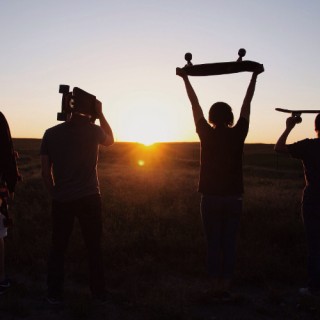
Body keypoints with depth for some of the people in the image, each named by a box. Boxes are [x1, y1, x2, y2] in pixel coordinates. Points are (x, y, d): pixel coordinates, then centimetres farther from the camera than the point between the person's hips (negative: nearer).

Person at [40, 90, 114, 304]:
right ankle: (99, 293, 18)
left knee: (58, 248, 13)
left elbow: (45, 171, 1)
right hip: (90, 198, -1)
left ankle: (55, 295, 16)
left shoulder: (51, 134, -1)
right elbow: (110, 140, 19)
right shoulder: (93, 131, -4)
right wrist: (100, 114, 17)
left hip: (62, 199, 1)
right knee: (94, 247, 11)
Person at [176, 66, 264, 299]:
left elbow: (195, 105, 3)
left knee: (213, 244, 5)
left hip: (211, 198, -1)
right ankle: (226, 288, 11)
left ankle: (215, 288, 9)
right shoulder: (238, 134, -3)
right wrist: (254, 76, 16)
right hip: (234, 198, 1)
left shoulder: (207, 134, -5)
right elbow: (247, 105, 6)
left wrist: (185, 78, 13)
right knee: (229, 245, 6)